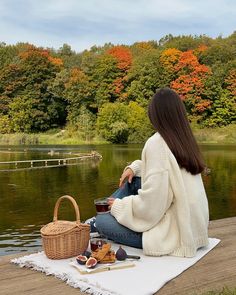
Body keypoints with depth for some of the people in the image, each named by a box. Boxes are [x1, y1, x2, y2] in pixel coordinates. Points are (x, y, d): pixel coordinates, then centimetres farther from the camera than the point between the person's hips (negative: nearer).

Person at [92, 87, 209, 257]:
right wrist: (134, 167, 10)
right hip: (193, 227, 8)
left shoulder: (157, 143, -20)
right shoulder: (186, 140, 3)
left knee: (102, 222, -1)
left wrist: (119, 205, -6)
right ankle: (105, 209, 27)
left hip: (175, 235, -8)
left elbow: (150, 204, -23)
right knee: (133, 180, 17)